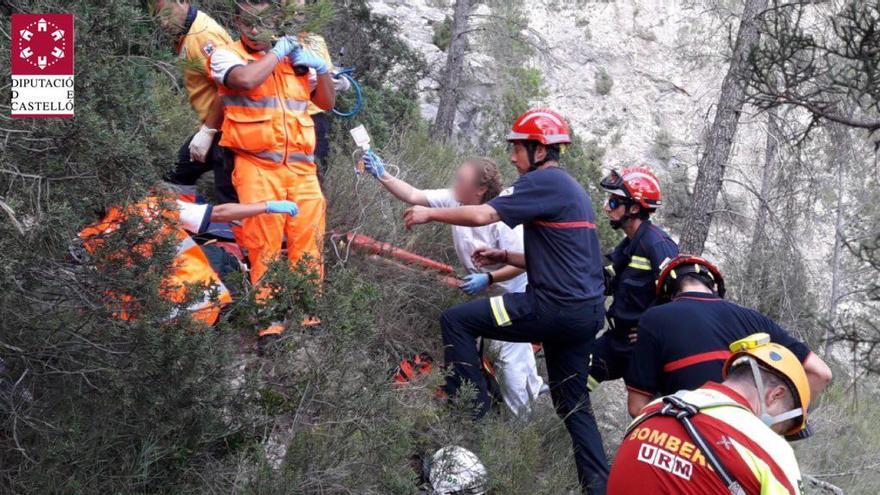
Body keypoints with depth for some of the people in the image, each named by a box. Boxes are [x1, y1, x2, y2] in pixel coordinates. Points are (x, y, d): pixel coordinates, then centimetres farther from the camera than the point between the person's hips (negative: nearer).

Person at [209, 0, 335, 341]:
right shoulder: (226, 56, 5)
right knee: (264, 248, -8)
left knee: (309, 246, 0)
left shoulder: (295, 58, 19)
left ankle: (308, 316, 10)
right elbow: (246, 79, -19)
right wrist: (278, 52, -5)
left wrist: (321, 68, 7)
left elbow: (327, 103, 23)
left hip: (302, 168, 4)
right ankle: (270, 324, -3)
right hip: (258, 168, -4)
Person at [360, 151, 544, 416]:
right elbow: (413, 196, -10)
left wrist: (488, 278, -35)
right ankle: (532, 390, 42)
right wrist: (382, 175, -19)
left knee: (509, 355, -5)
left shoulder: (501, 220, -30)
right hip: (487, 292, 8)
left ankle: (520, 418, 11)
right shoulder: (454, 201, -11)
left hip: (512, 294, -8)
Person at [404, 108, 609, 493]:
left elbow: (482, 215, -18)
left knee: (456, 320, -4)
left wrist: (430, 213, -5)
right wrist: (502, 258, 16)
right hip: (587, 311, 10)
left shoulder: (544, 181, -10)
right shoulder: (569, 188, 21)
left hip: (556, 307, -10)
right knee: (573, 403, 17)